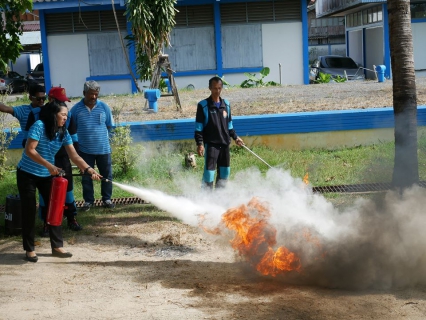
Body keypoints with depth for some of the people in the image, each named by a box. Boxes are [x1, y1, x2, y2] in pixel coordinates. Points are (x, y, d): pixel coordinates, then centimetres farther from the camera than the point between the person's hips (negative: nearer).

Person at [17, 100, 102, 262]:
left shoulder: (63, 133, -3)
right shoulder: (39, 126, -20)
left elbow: (74, 156, -10)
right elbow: (29, 150, -25)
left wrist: (89, 170, -23)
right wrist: (48, 165, -30)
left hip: (47, 175, 6)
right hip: (27, 174, -6)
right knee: (29, 211, -1)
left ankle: (57, 246, 13)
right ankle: (29, 249, 10)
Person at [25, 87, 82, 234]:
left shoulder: (67, 115, 2)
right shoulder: (35, 114, -7)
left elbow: (73, 137, 8)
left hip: (63, 158, 2)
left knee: (67, 187, 9)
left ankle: (71, 219, 22)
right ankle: (46, 223, 14)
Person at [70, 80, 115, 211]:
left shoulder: (104, 107, -4)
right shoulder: (76, 109, -6)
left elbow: (109, 126, 7)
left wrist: (98, 134, 7)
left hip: (103, 148, 1)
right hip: (85, 150, -1)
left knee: (107, 175, 9)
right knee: (86, 177, 9)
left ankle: (107, 199, 24)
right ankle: (88, 201, 22)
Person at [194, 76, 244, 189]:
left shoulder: (226, 104, 12)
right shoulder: (203, 105, -4)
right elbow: (198, 127, -6)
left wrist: (235, 137, 22)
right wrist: (199, 143, -13)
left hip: (225, 143, 6)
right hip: (211, 144, -6)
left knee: (224, 171, 11)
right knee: (209, 172, -11)